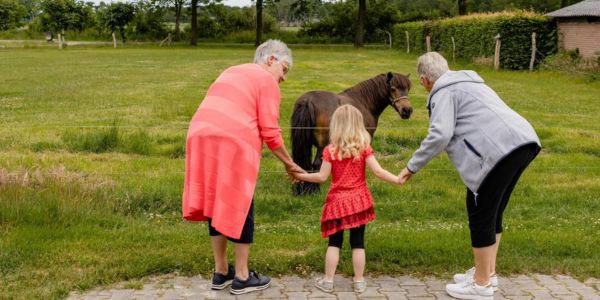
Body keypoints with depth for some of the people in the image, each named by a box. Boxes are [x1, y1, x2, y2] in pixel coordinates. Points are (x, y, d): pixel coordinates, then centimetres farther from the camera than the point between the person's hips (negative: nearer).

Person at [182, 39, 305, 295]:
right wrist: (289, 163, 10)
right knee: (239, 207, 5)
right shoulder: (267, 81, 5)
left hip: (200, 137, 7)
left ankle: (221, 273, 24)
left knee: (216, 205, 16)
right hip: (232, 143, -7)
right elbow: (270, 132, -2)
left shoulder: (231, 72, 29)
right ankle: (242, 277, 12)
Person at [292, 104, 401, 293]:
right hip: (358, 201, 1)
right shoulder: (364, 148, -6)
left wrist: (300, 176, 3)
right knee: (358, 243, 8)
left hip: (338, 202, -1)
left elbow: (322, 177, -9)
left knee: (334, 242, 8)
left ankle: (328, 281, 9)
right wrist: (397, 180, 0)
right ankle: (359, 282, 12)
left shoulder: (330, 150, -8)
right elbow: (378, 172, -10)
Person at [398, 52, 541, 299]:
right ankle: (488, 272, 34)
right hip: (524, 140, 10)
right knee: (493, 211, 21)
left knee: (481, 214, 2)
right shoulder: (469, 82, 30)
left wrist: (412, 166, -7)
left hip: (500, 149, -10)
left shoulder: (443, 92, 1)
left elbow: (440, 134, -14)